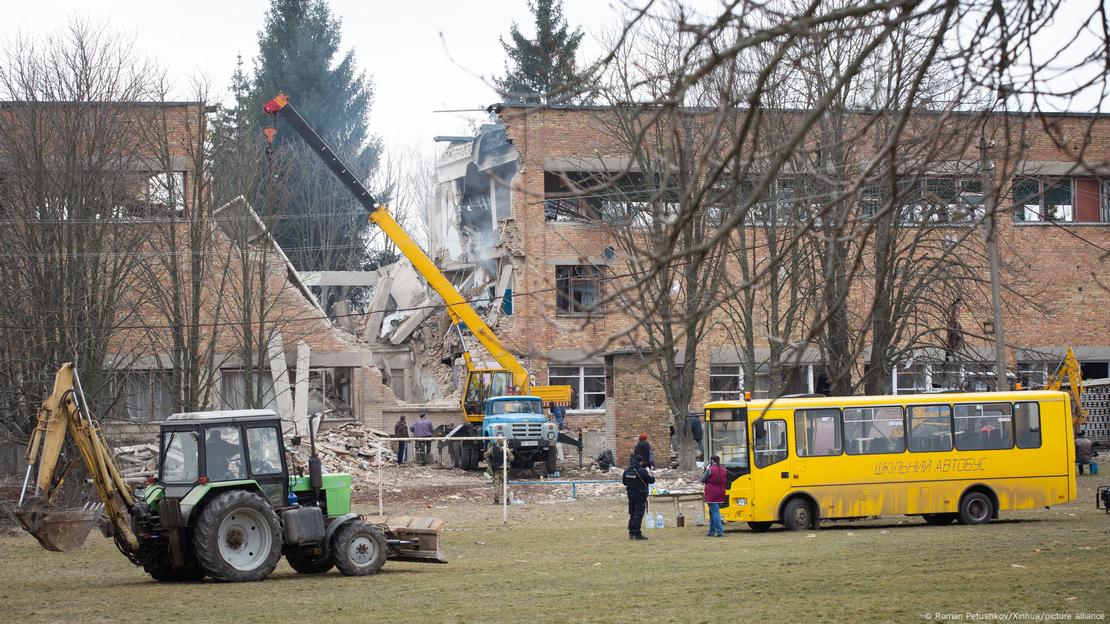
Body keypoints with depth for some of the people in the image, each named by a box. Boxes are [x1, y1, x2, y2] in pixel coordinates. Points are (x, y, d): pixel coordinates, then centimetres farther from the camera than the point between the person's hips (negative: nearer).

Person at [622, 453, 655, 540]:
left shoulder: (627, 471, -1)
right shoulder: (642, 471, -19)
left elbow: (624, 482, 11)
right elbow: (652, 480, -13)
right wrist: (649, 474, 7)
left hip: (630, 495, 6)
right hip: (640, 496, -6)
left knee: (632, 513, 17)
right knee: (638, 514, -2)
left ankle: (631, 533, 20)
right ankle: (636, 534, -3)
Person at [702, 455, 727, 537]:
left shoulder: (710, 469, -13)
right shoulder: (723, 470, 9)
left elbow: (703, 480, -7)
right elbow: (726, 481, 19)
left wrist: (705, 471, 6)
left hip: (711, 495, -7)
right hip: (720, 495, 7)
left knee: (715, 512, -7)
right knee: (712, 512, 18)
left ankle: (720, 531, -15)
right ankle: (711, 531, 22)